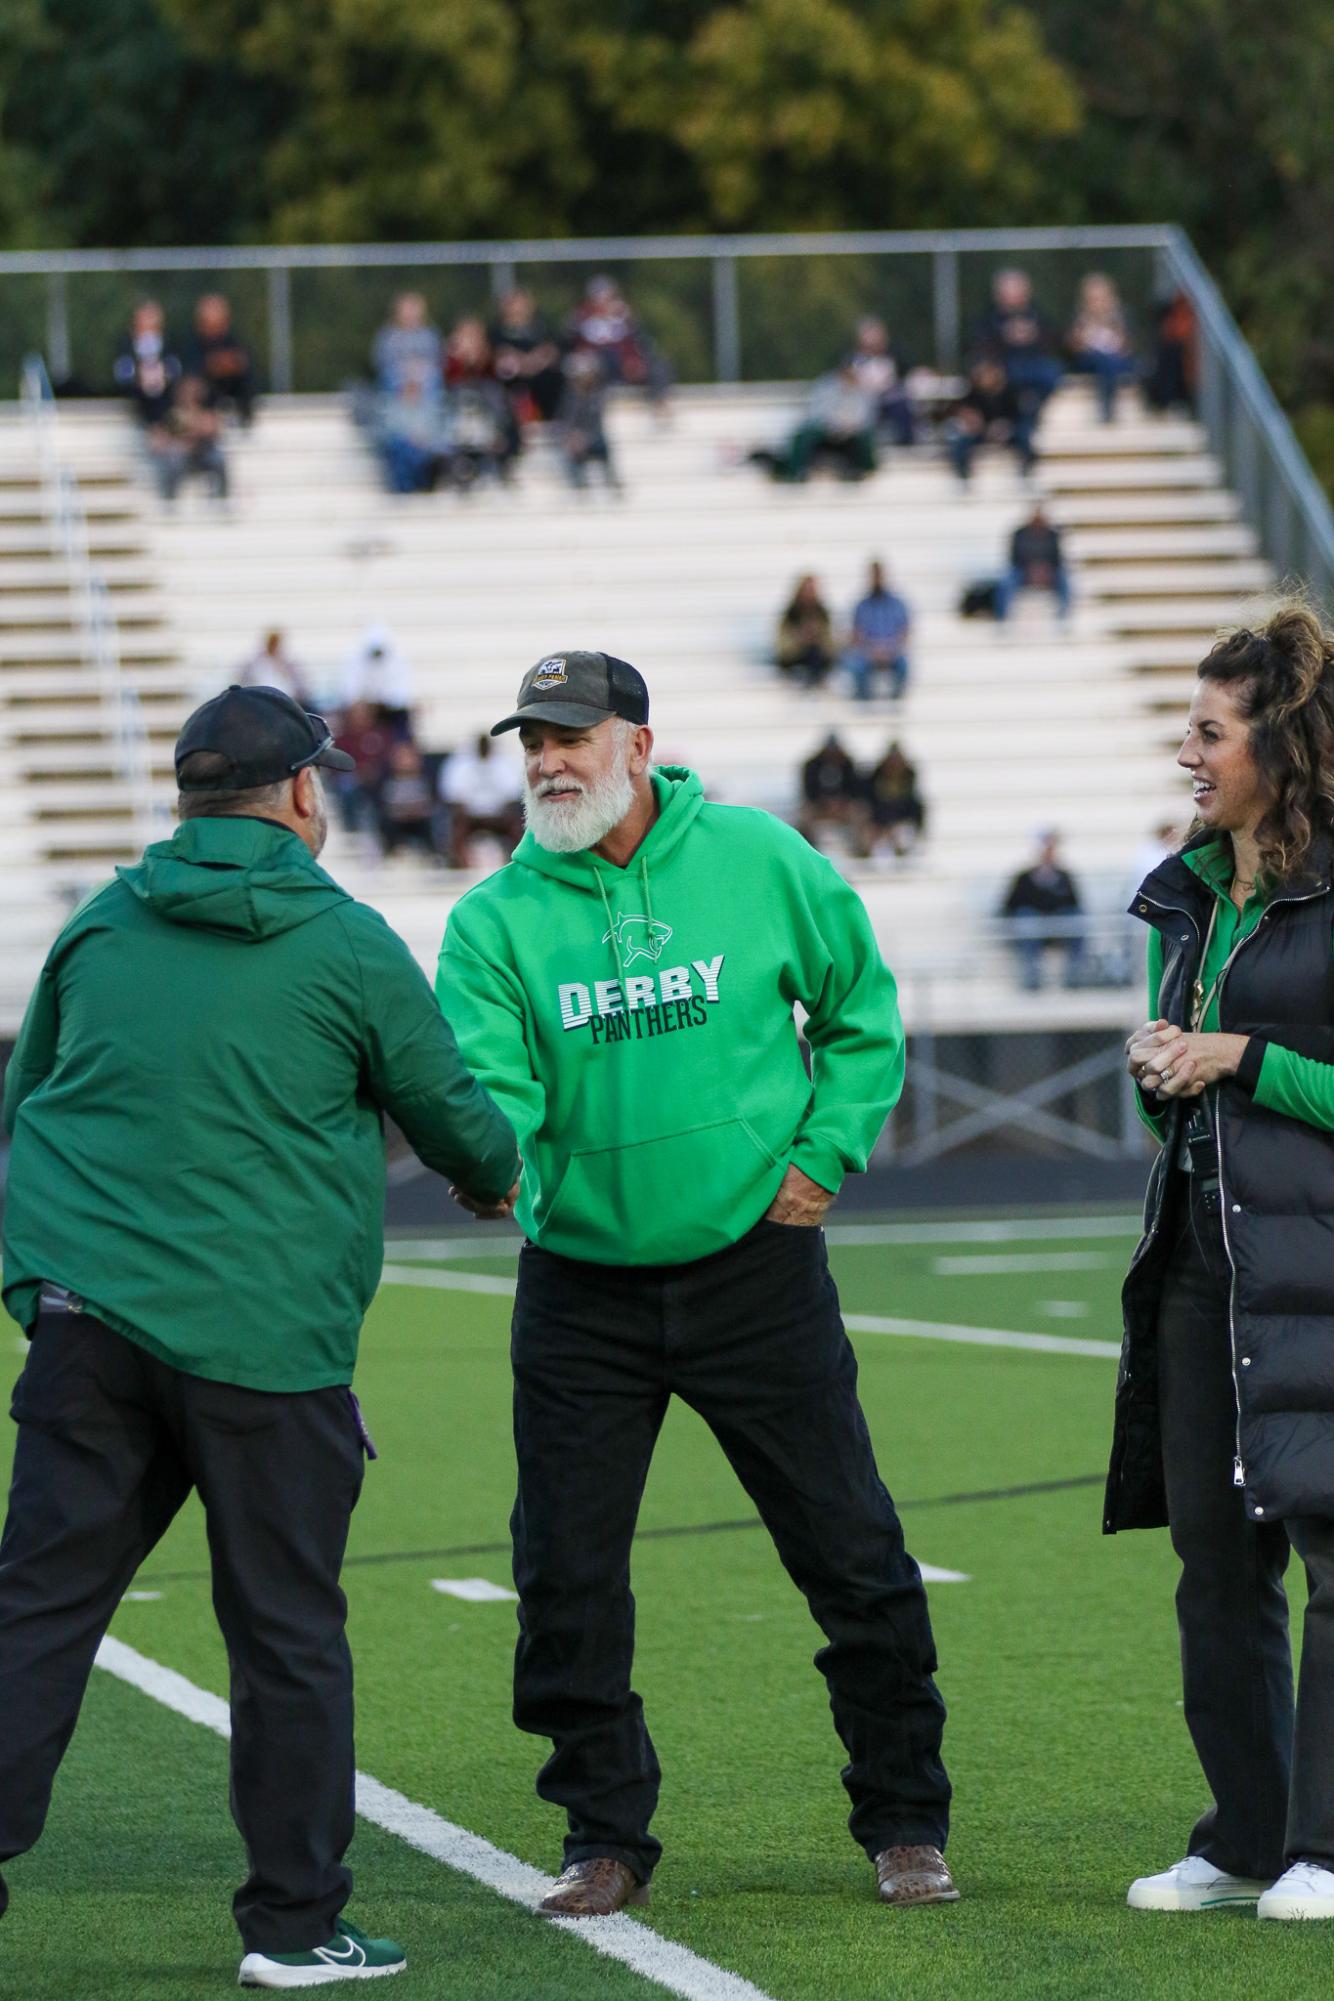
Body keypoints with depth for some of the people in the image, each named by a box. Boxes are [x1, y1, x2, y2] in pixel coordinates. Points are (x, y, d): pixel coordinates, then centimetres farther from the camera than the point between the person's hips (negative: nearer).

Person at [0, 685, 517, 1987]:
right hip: (263, 1335, -4)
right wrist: (496, 1181, 31)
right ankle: (294, 1923, 11)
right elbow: (456, 1116, 8)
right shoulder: (349, 947, -2)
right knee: (287, 1634, 5)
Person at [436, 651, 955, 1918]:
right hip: (582, 1282, 1)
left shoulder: (757, 860, -3)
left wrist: (827, 1151, 0)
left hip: (754, 1264, -1)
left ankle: (904, 1825, 17)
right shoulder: (496, 918, -4)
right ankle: (606, 1837, 17)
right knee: (566, 1574, 1)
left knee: (852, 1556, 2)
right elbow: (488, 1082, -16)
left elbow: (861, 1007, 9)